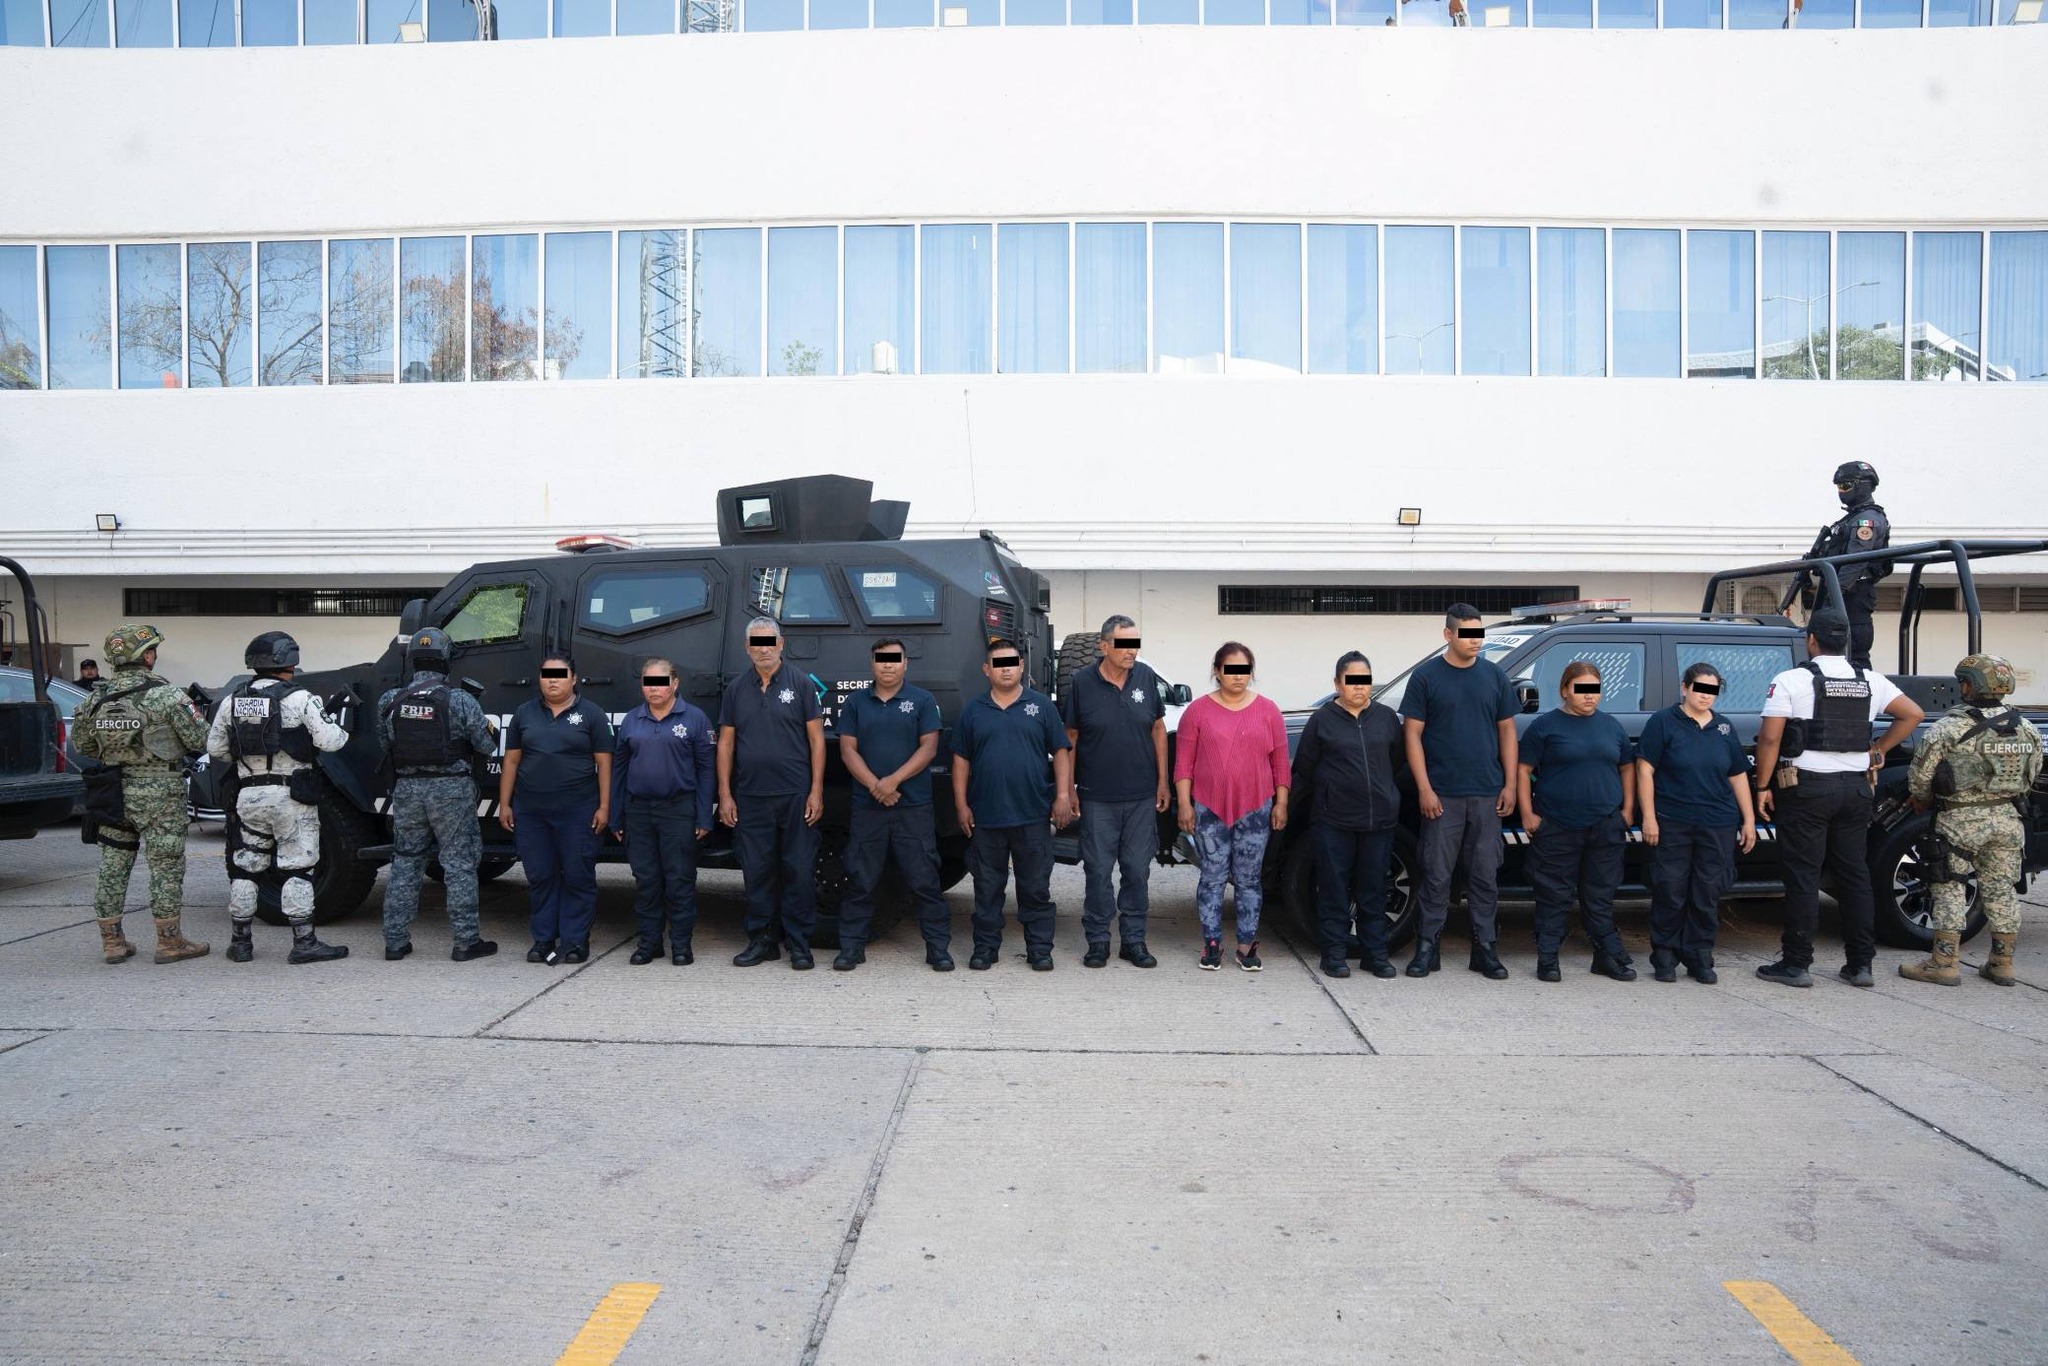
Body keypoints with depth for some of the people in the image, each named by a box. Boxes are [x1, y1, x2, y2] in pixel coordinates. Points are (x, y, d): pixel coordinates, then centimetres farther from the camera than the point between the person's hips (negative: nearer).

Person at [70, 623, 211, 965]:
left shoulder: (97, 697, 5)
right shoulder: (165, 695, -12)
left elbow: (81, 744, 13)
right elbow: (199, 739, -10)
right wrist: (194, 710, 9)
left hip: (111, 792, 6)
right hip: (158, 792, -5)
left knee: (112, 866, 12)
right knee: (166, 867, 2)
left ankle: (111, 940, 18)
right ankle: (170, 941, 6)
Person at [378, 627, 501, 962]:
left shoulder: (389, 701, 0)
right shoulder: (460, 701, -12)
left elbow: (385, 746, 7)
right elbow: (486, 746, -7)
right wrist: (491, 728, 14)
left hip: (407, 789, 4)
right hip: (451, 789, -4)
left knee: (405, 863, 14)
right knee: (459, 865, 4)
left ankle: (395, 941, 18)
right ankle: (465, 941, 6)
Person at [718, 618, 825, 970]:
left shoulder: (801, 683, 2)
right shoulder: (736, 689, 10)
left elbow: (816, 739, 0)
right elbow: (726, 743, 10)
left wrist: (816, 791, -7)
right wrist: (725, 794, 3)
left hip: (796, 796, -3)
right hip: (750, 796, 3)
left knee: (800, 871, 0)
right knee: (757, 871, 8)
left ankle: (799, 944, 9)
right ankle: (761, 939, 19)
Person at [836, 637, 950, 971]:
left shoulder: (922, 701, 4)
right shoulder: (856, 703, 10)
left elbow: (929, 748, -3)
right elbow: (847, 750, 4)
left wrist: (894, 780, -14)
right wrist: (875, 786, -10)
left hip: (914, 806, -2)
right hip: (866, 806, 2)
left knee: (924, 881, -1)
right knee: (860, 881, 5)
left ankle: (939, 947, 6)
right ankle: (851, 947, 14)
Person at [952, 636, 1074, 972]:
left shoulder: (1041, 705, 5)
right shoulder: (973, 711, 8)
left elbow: (1060, 752, 4)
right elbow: (961, 760, 9)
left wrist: (1063, 795, -5)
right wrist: (961, 805, 2)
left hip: (1033, 815, -1)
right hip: (985, 816, 1)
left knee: (1036, 887, 5)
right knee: (987, 887, 8)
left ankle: (1040, 948, 14)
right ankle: (985, 947, 18)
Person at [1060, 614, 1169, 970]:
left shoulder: (1146, 677, 1)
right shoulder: (1082, 683, -5)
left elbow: (1158, 729, 8)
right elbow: (1070, 738, 1)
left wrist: (1163, 780, 6)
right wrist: (1068, 788, 0)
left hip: (1142, 796, 2)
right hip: (1097, 797, -2)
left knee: (1137, 870, 8)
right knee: (1098, 871, 4)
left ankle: (1133, 940, 20)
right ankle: (1098, 941, 16)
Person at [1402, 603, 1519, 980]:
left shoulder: (1494, 675, 8)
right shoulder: (1426, 676, -1)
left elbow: (1507, 730, 11)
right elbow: (1413, 734, -2)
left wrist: (1510, 784, 3)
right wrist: (1424, 788, -9)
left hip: (1487, 794, 3)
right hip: (1442, 795, -3)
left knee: (1485, 875, 7)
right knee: (1437, 874, 1)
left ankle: (1484, 948, 16)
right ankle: (1427, 947, 10)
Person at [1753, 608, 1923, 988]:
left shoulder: (1791, 681, -9)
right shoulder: (1869, 682, 7)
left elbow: (1770, 738, -13)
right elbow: (1912, 714, 10)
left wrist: (1762, 786, -6)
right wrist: (1878, 751, 13)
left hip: (1807, 788, -5)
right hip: (1856, 788, 5)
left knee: (1803, 877, -1)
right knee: (1854, 875, 12)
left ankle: (1796, 964, 3)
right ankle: (1860, 964, 16)